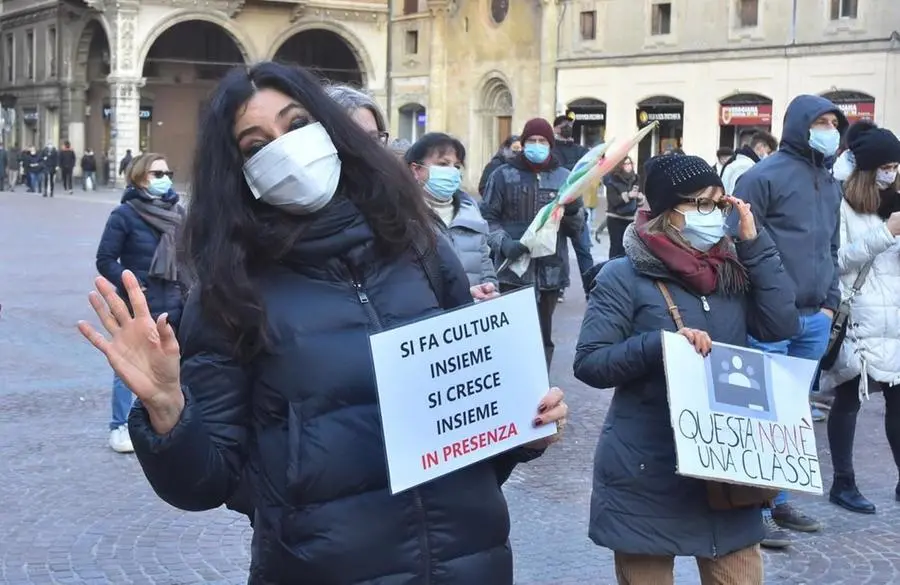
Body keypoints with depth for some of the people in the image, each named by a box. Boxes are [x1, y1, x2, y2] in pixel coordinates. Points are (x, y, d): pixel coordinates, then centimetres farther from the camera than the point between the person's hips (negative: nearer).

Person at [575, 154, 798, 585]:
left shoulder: (732, 269, 8)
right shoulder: (625, 276, -9)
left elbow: (782, 325, -5)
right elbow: (589, 362, -13)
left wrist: (754, 243, -6)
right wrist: (660, 345, -26)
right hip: (648, 474, -5)